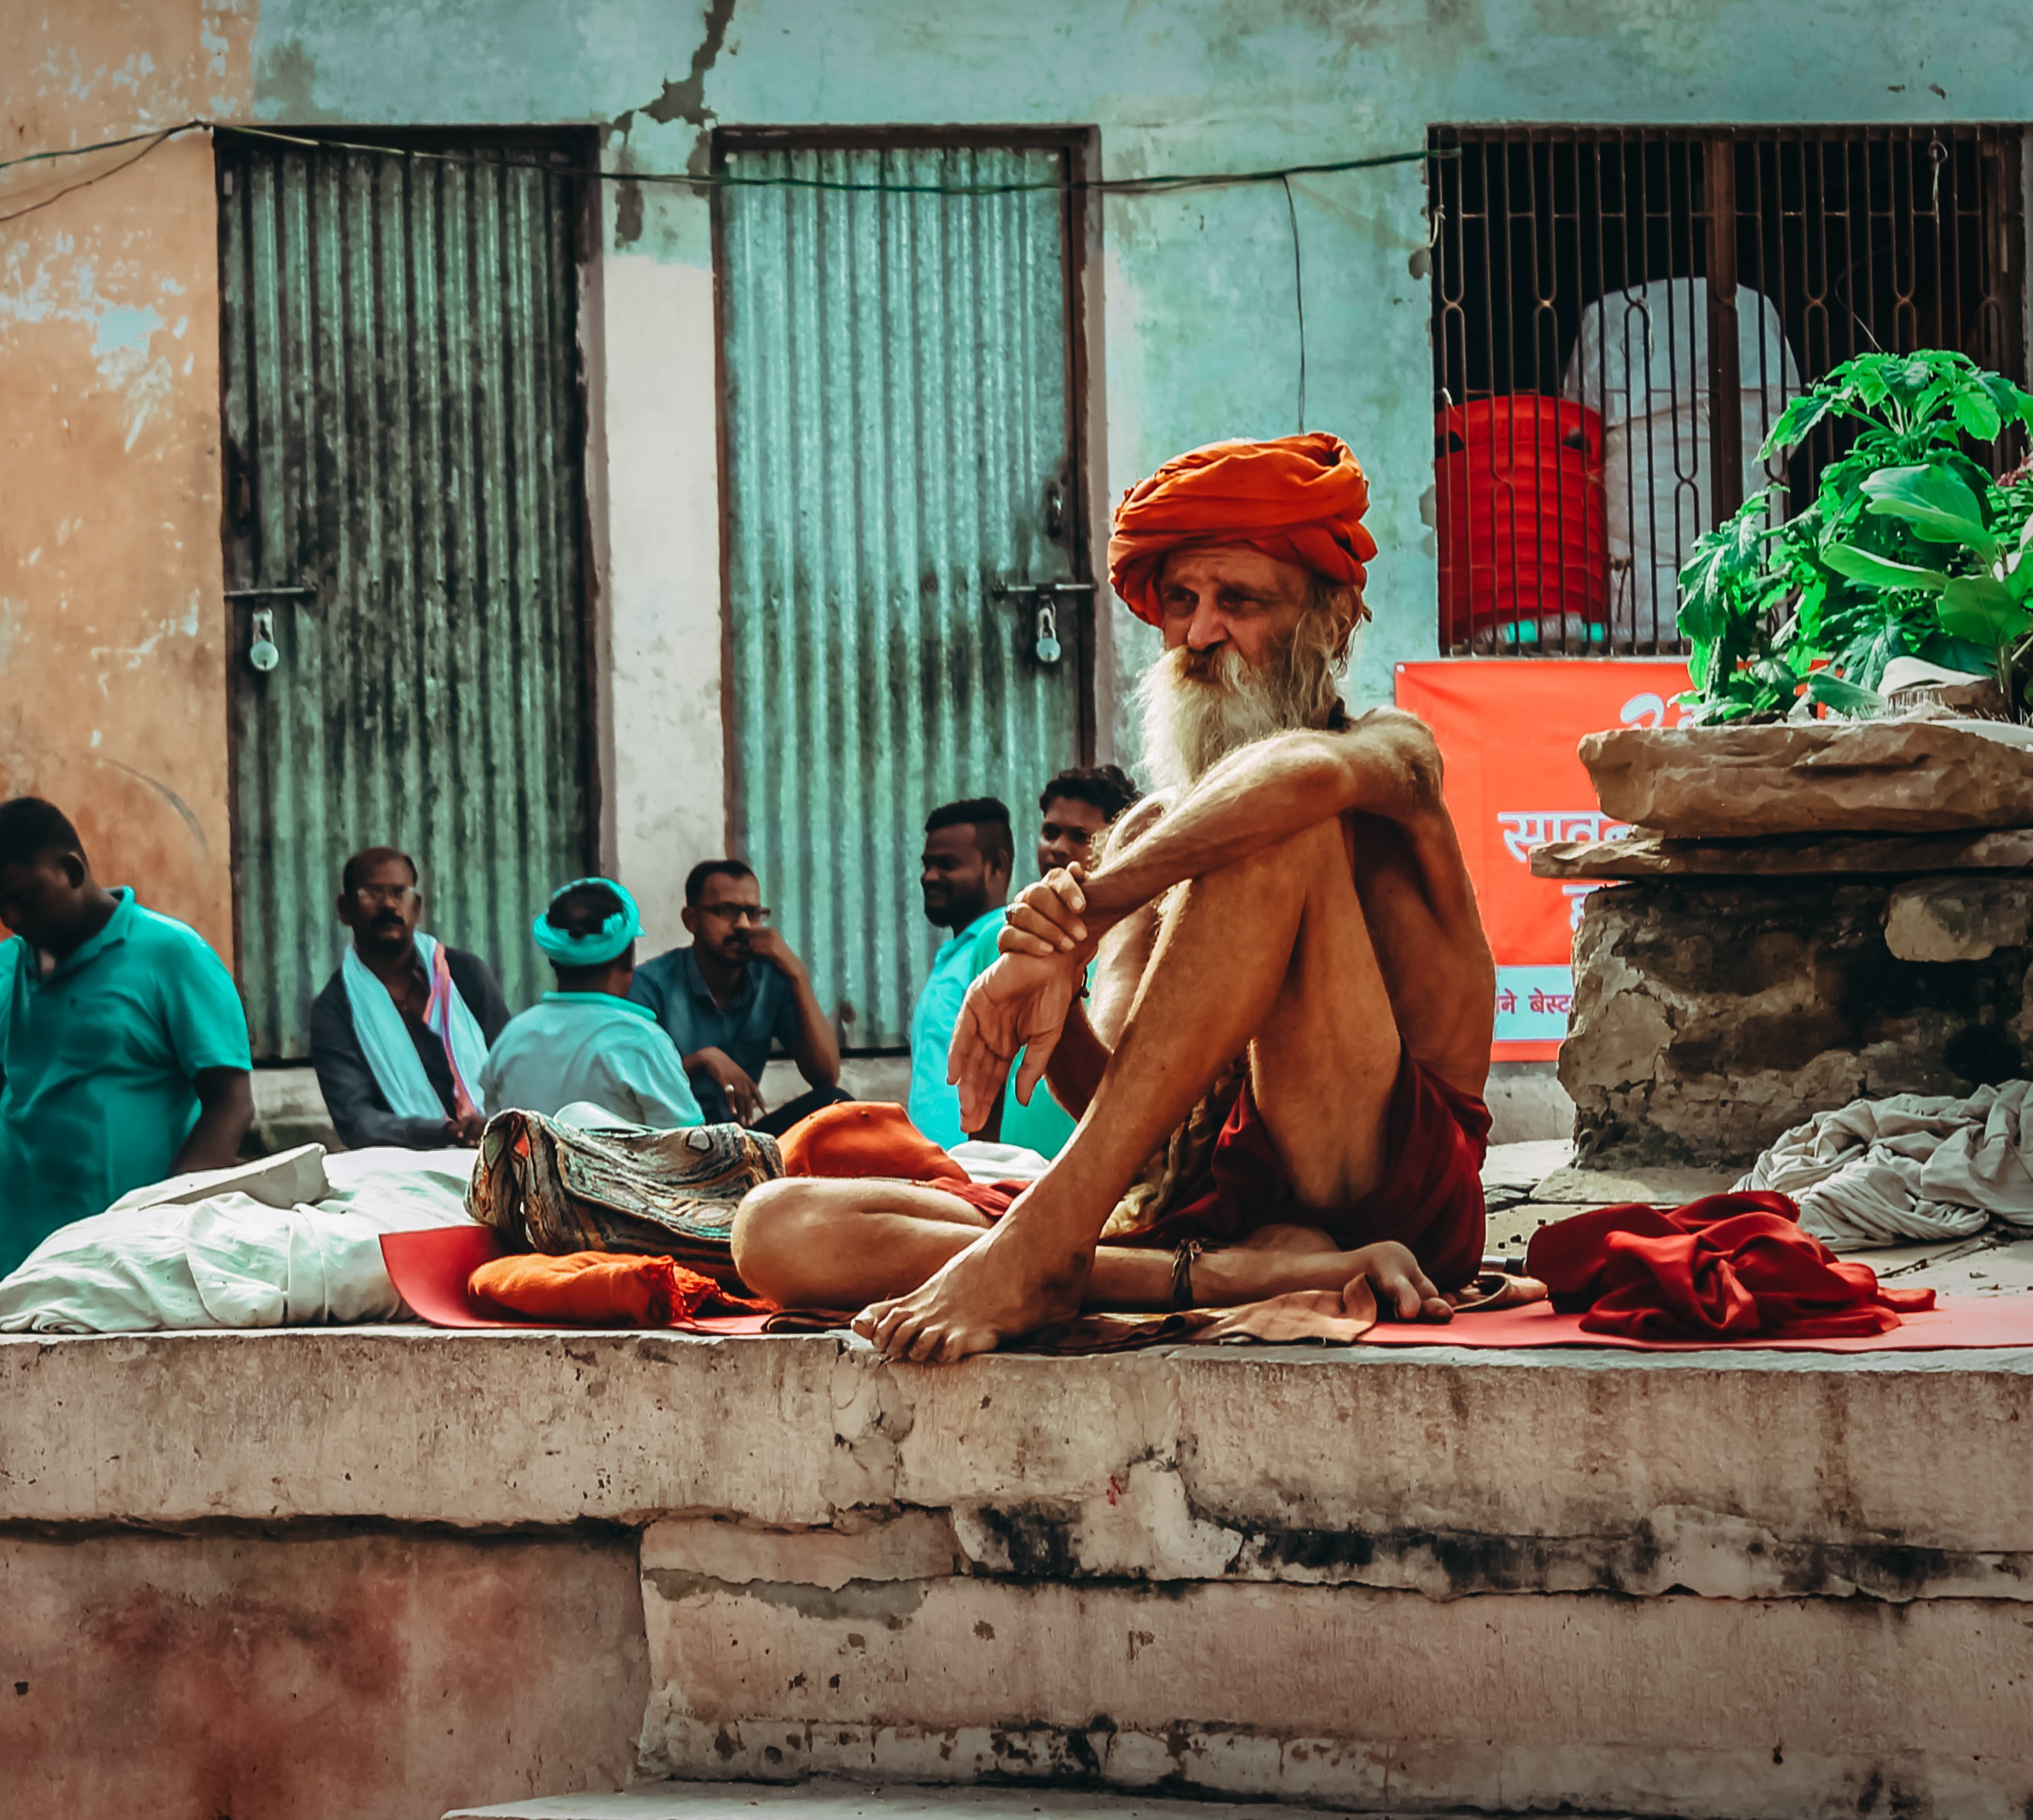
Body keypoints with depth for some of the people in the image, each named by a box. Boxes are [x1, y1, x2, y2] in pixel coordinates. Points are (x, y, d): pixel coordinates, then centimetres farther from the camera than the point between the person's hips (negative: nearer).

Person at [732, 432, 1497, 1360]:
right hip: (1196, 1207, 5)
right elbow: (1109, 1095, 6)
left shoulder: (1393, 752, 9)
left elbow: (1308, 772, -21)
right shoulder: (1149, 838, 24)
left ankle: (1043, 1244, -31)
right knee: (777, 1229, -12)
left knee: (1279, 835, -24)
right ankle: (1247, 1273, -32)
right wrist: (1055, 993, -15)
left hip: (1398, 1193, -5)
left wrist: (1081, 914, -23)